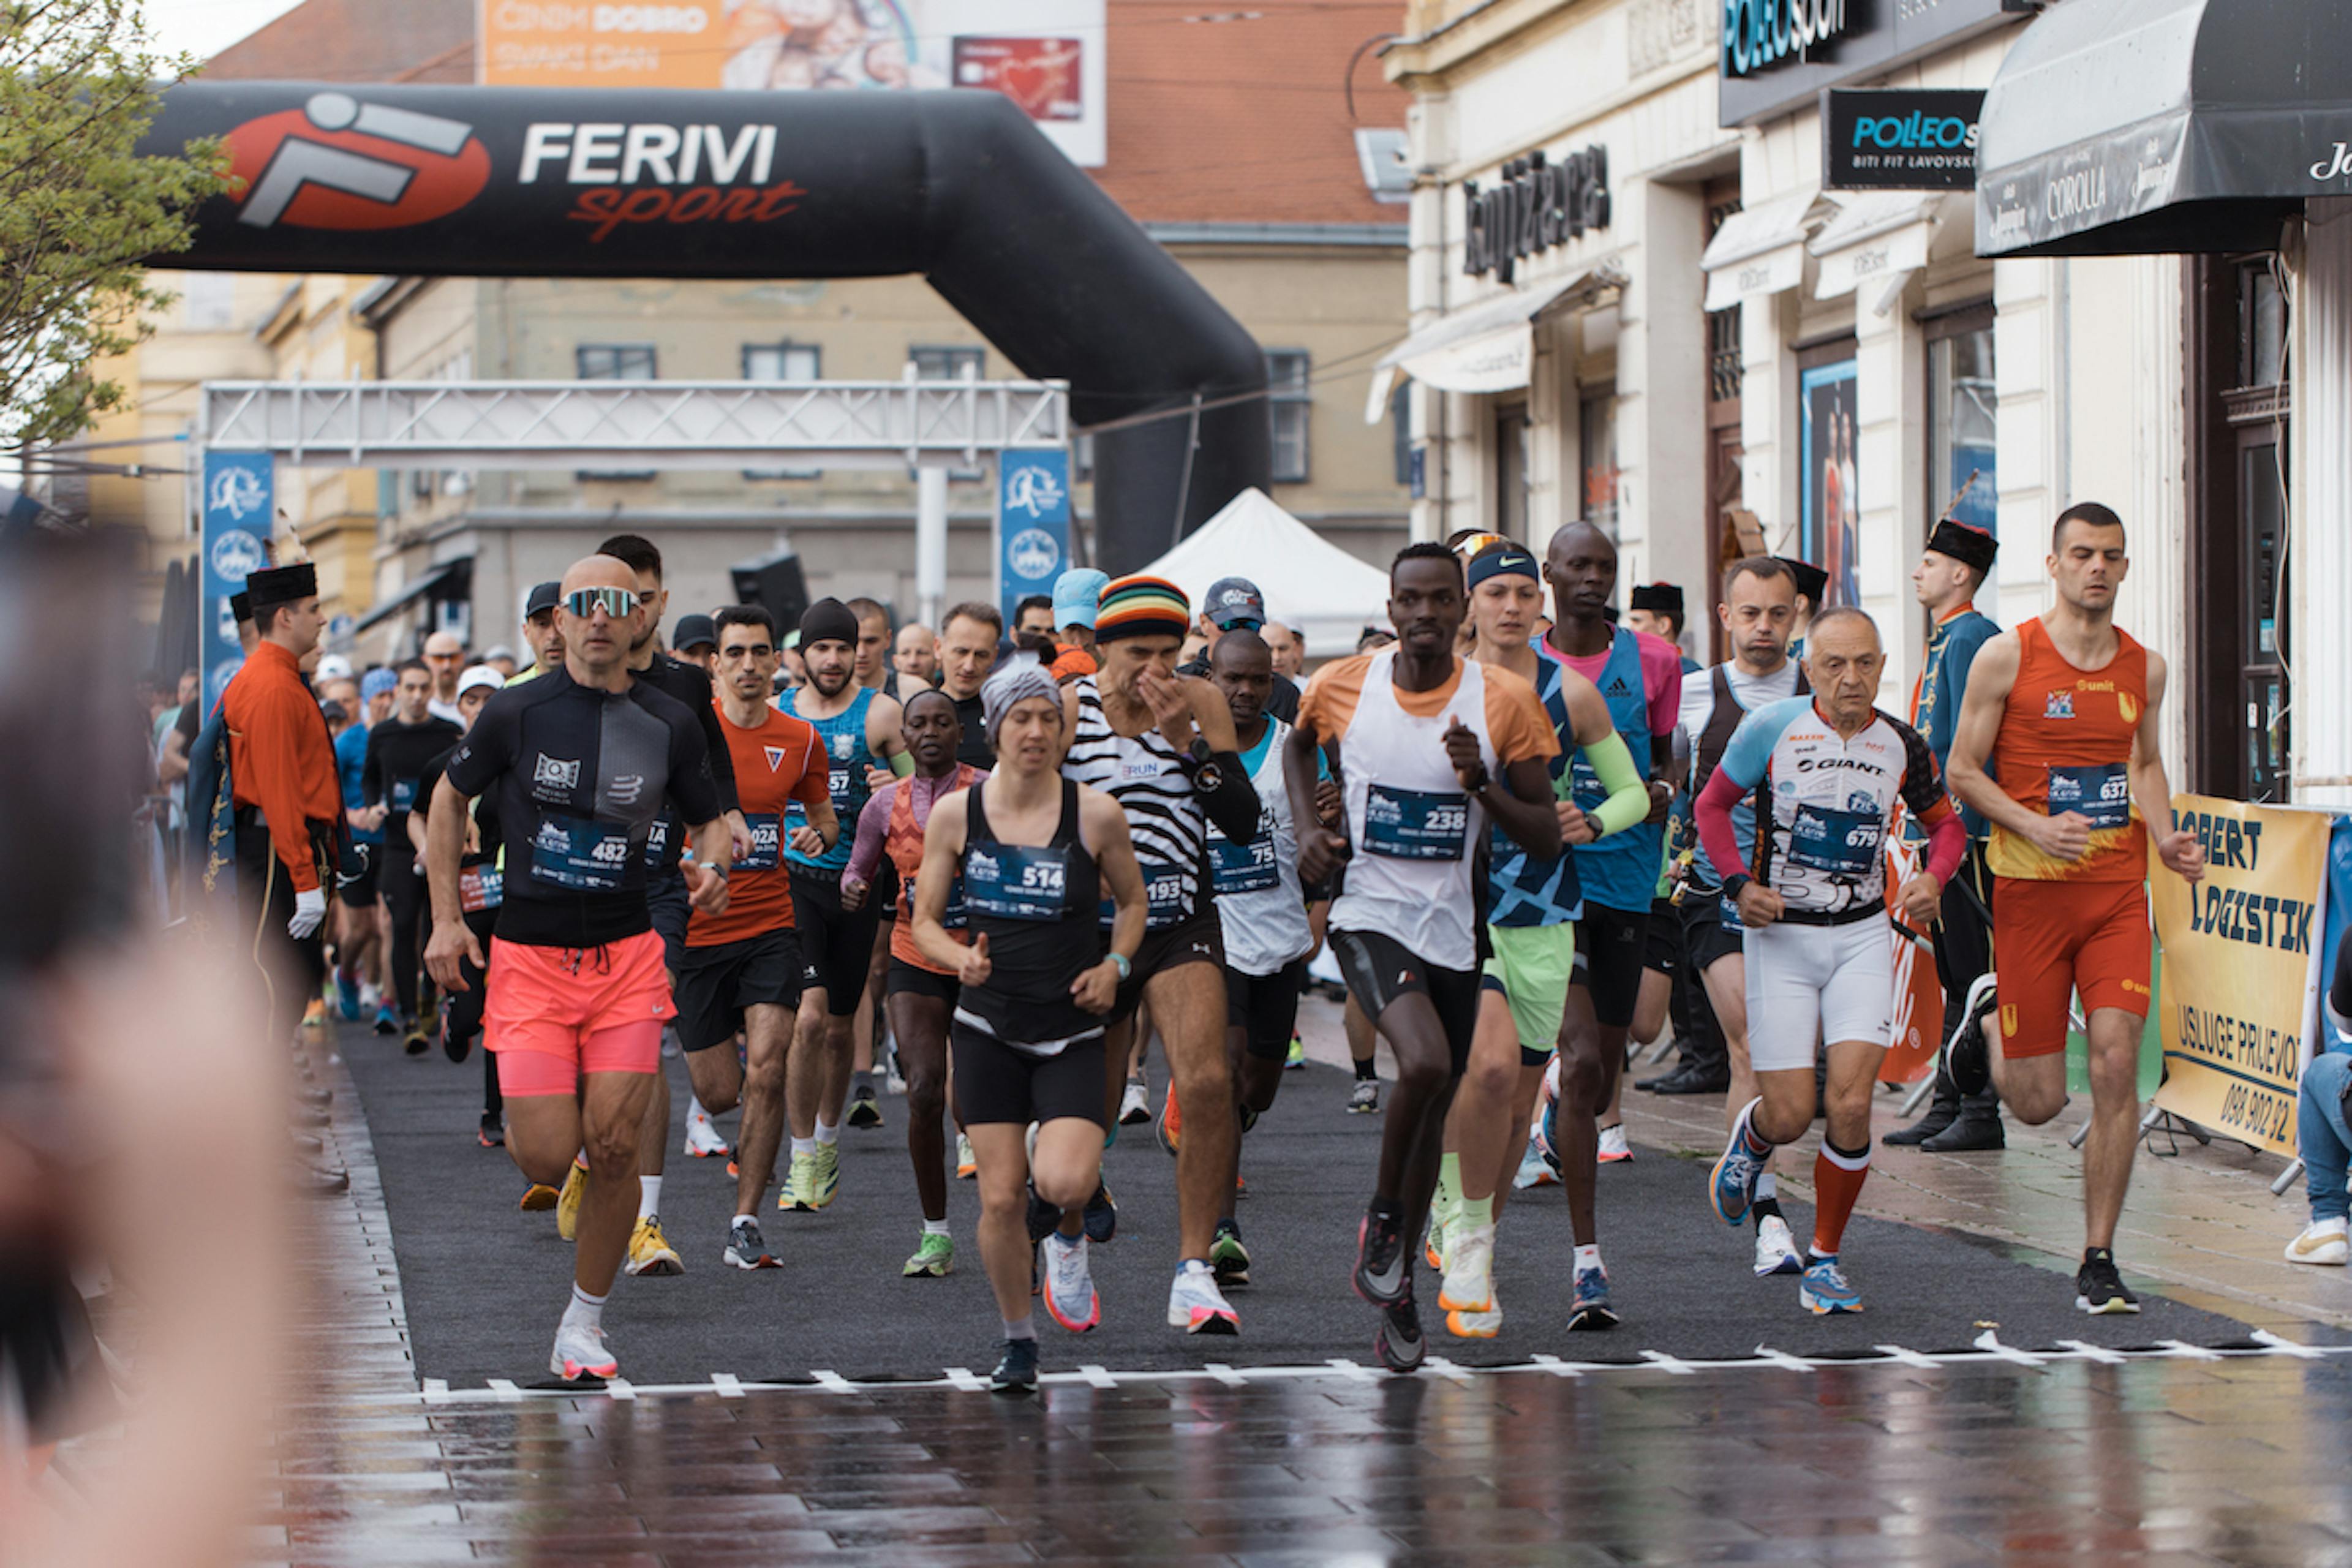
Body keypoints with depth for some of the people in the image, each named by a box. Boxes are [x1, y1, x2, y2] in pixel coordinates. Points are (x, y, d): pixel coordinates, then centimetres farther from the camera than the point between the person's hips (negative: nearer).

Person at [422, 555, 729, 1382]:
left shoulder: (671, 724, 1)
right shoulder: (517, 712, -4)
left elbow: (710, 818, 15)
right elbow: (450, 797, 10)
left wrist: (714, 864, -9)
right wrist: (446, 919, 5)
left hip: (627, 956, 2)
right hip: (528, 957, -2)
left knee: (614, 1151, -4)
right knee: (546, 1159, -10)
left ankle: (585, 1321, 14)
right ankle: (521, 1113, 29)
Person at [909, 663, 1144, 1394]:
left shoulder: (1097, 813, -4)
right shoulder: (954, 814, -2)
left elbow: (1131, 902, 11)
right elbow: (924, 921, 4)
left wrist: (1115, 964, -6)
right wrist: (961, 959, -16)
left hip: (1072, 1031, -1)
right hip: (989, 1026, 1)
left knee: (1063, 1182, -21)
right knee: (1000, 1196, -2)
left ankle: (1064, 1229, 18)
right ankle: (1018, 1343, 18)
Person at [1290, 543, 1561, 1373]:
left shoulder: (1504, 702, -6)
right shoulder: (1343, 686, -4)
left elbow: (1547, 837, -4)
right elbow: (1299, 742, 20)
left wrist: (1484, 785, -21)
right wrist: (1307, 824, 4)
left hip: (1453, 929, 2)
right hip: (1370, 914, -2)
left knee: (1433, 1108, 11)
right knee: (1425, 1063, -27)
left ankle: (1395, 1292, 28)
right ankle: (1383, 1214, -1)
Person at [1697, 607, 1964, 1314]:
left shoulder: (1901, 746, 0)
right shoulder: (1772, 728, -8)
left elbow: (1946, 821, 15)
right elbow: (1712, 804, 5)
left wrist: (1933, 878, -5)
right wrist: (1738, 884, -10)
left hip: (1862, 937, 2)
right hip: (1781, 935, -2)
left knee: (1850, 1106, -12)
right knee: (1791, 1114, -5)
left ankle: (1825, 1258, 6)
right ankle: (1751, 1137, 35)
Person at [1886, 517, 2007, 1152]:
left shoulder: (1972, 638, -13)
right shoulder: (1947, 640, 17)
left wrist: (1958, 827, -22)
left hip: (1964, 833, -10)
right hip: (1942, 830, 10)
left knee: (1974, 980, -6)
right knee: (1954, 979, 13)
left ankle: (1980, 1117, -4)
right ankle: (1948, 1107, 18)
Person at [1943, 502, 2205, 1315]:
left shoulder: (2145, 668, 7)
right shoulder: (2008, 656, -5)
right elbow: (1963, 770, -2)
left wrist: (2165, 837, 5)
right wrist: (2036, 826, -17)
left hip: (2119, 890, 3)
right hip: (2032, 890, -3)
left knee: (2117, 1066, -11)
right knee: (2039, 1102, 1)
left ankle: (2098, 1260, -1)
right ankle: (1984, 1041, 39)